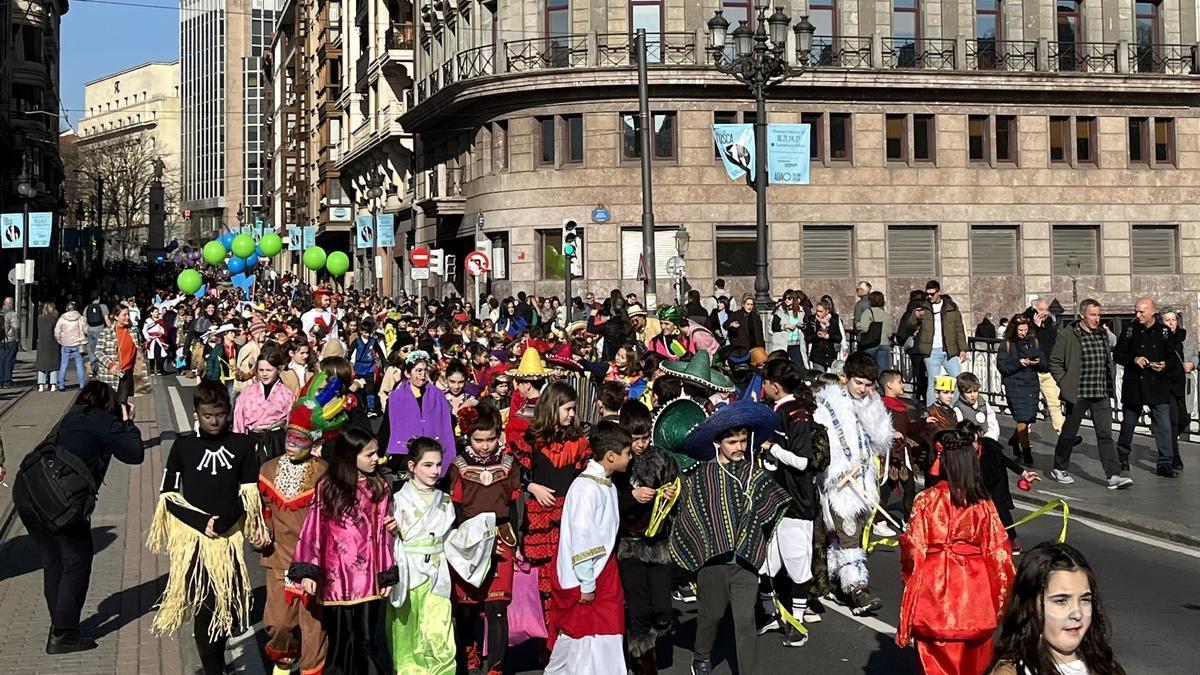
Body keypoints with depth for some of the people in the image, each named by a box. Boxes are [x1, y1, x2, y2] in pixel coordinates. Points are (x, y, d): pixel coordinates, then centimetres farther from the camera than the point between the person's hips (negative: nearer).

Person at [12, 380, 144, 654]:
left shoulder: (70, 419, 26)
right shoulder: (104, 422, 4)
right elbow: (135, 454, 2)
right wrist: (128, 424, 17)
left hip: (24, 488, 8)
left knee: (52, 559, 20)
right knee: (77, 559, 4)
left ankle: (60, 624, 30)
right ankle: (62, 634, 5)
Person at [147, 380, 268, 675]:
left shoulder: (242, 444, 2)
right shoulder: (183, 446, 1)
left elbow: (249, 494, 7)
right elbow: (168, 496, 1)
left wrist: (223, 521, -8)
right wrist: (201, 522, -10)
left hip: (229, 537, 1)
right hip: (193, 537, -1)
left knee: (228, 606, 1)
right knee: (204, 607, -1)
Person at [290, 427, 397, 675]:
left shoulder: (379, 487, 4)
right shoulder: (327, 487, -2)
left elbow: (384, 533, 4)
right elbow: (314, 529, -5)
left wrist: (387, 575, 2)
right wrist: (307, 572, -11)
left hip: (368, 578, 1)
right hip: (337, 578, -1)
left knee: (366, 639, 7)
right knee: (340, 640, 6)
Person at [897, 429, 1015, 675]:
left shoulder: (926, 500, -11)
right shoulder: (983, 503, -4)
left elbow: (913, 547, -10)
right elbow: (997, 550, -1)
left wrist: (909, 579, 7)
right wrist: (1001, 597, 12)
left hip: (935, 586, -2)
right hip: (975, 588, 2)